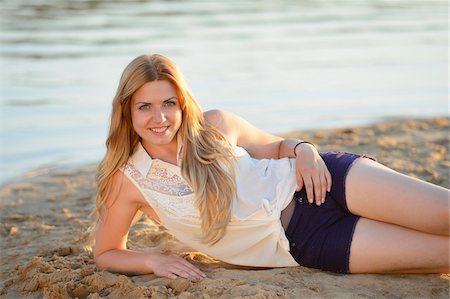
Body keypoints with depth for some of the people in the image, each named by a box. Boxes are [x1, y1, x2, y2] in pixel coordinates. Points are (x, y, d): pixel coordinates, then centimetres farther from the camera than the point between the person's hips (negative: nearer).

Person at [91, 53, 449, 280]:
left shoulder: (214, 125, -1)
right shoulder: (129, 180, -4)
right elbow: (105, 254, 6)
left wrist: (303, 149, -9)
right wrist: (153, 261, -13)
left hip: (325, 182, 2)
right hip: (298, 245, -1)